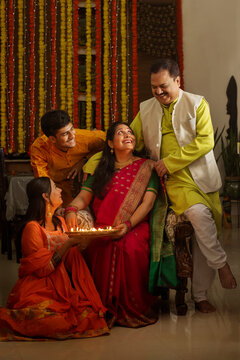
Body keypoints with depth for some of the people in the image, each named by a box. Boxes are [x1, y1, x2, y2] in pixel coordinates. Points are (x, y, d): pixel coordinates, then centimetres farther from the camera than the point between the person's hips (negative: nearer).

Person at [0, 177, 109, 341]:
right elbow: (43, 269, -18)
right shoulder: (32, 228, -12)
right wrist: (68, 244, -19)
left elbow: (72, 259, 18)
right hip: (38, 289, -6)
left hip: (62, 289, 6)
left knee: (90, 315, -18)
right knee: (59, 323, -29)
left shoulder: (60, 222, 12)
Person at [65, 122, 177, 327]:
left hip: (135, 226, -2)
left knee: (131, 248, -35)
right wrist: (72, 210, -12)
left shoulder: (146, 167, 10)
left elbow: (148, 203, -2)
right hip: (101, 228, 2)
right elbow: (83, 197, 13)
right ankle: (105, 307, -17)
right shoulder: (101, 170, 20)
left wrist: (128, 225, -20)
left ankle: (133, 308, -18)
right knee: (96, 247, -32)